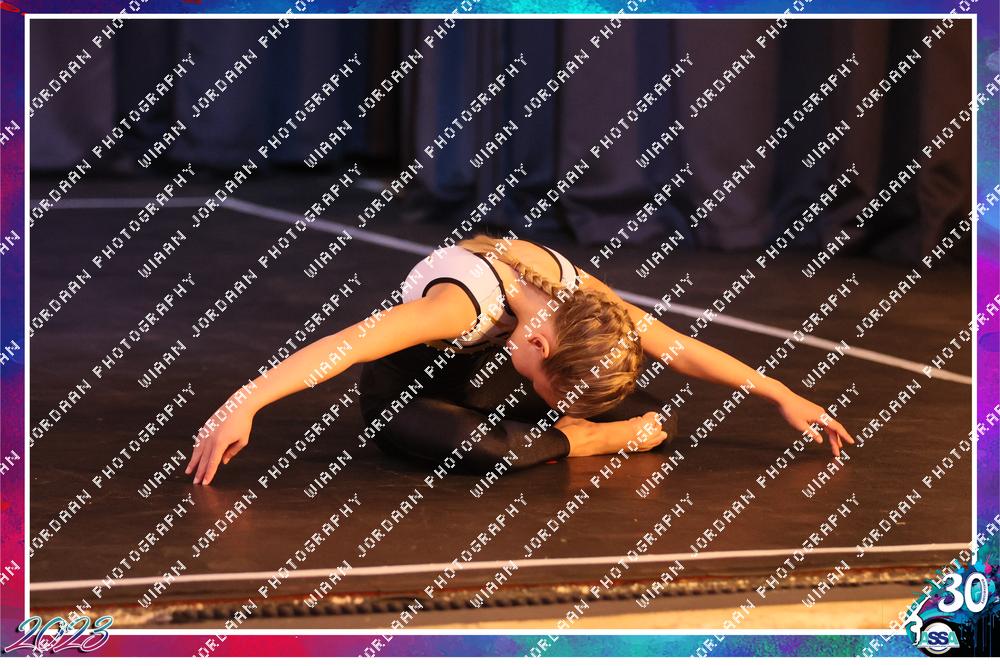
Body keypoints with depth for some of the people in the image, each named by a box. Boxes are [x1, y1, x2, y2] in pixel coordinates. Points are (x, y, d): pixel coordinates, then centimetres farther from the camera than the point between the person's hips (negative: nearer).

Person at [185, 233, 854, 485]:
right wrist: (242, 403, -58)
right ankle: (575, 439, -15)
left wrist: (785, 396, -8)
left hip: (483, 375, 6)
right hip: (402, 390, -6)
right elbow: (342, 348, -48)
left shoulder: (575, 290, -19)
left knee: (662, 419, -10)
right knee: (489, 446, -44)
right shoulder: (466, 300, -39)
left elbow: (680, 349, -10)